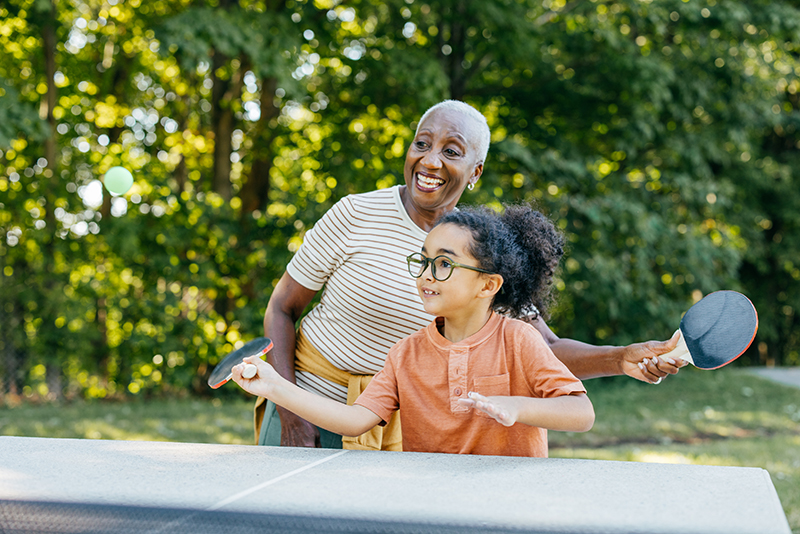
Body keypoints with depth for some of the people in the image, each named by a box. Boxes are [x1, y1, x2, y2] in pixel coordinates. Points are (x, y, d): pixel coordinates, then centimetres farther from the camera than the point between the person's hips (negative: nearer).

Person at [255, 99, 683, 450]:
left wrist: (622, 359, -27)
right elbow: (281, 310, -7)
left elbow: (546, 350, -8)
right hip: (308, 400, -2)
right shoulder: (356, 214, -13)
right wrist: (291, 418, -17)